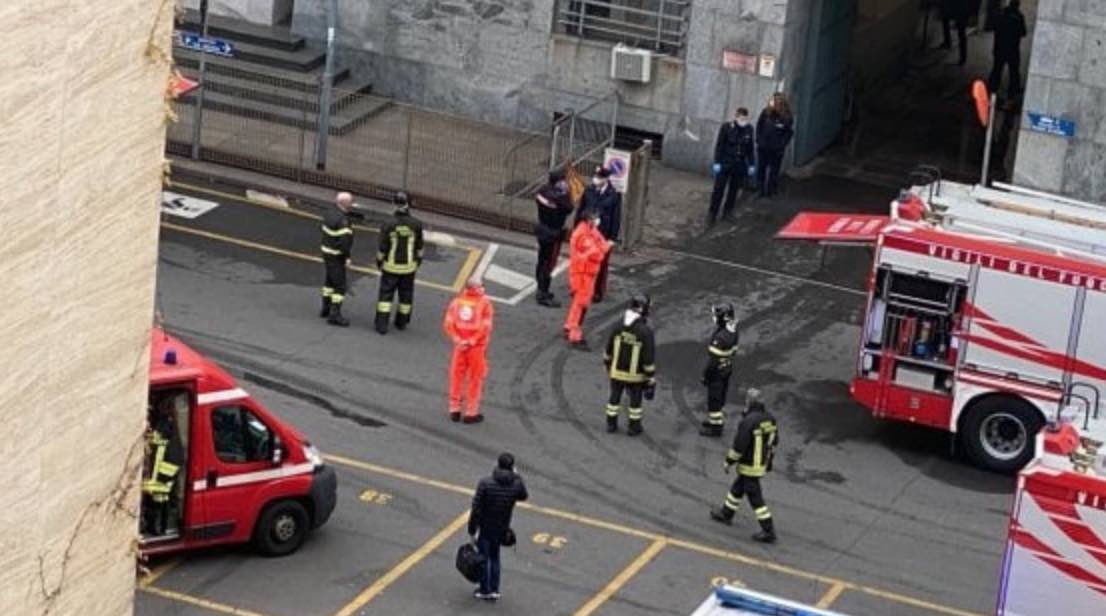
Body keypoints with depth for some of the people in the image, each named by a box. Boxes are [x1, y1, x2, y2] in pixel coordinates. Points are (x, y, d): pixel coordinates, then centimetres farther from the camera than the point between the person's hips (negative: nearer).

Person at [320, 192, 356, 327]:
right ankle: (335, 315, -2)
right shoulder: (342, 220, -27)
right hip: (336, 256, -10)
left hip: (327, 251, 10)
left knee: (330, 281, 22)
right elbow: (344, 240, -29)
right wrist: (347, 257, -16)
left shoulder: (330, 213, 3)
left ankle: (326, 309, 33)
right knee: (340, 285, -4)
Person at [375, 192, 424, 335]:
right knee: (406, 294, 18)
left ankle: (382, 325, 3)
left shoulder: (389, 225, -17)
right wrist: (418, 261, 15)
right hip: (409, 267, 2)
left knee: (386, 294, 7)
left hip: (391, 267, -2)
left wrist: (379, 263, 6)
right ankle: (402, 322, 30)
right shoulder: (416, 224, -12)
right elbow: (419, 246, 0)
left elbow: (382, 248, -11)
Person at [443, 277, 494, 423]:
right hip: (477, 347, -3)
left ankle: (454, 410, 20)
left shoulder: (456, 301, 2)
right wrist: (472, 341, -13)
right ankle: (471, 413, 10)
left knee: (457, 376, 14)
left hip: (459, 345, 3)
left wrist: (457, 340, -9)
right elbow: (486, 326, -15)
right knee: (475, 379, 8)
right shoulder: (484, 303, -9)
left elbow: (448, 324, -5)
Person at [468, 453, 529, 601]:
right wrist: (517, 477, 15)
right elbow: (524, 496, 10)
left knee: (483, 558, 13)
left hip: (484, 528, -4)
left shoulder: (485, 483, -23)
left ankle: (485, 591, 23)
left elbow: (476, 509, -20)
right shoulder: (517, 484, -14)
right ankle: (494, 590, 25)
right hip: (501, 529, 4)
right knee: (494, 557, 22)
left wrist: (472, 530, -10)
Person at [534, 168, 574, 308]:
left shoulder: (543, 190, -3)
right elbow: (568, 209, -16)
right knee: (549, 264, -1)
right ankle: (544, 295, 4)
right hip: (553, 232, -9)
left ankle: (542, 290, 33)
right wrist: (566, 193, -9)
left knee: (543, 260, 19)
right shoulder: (558, 196, -27)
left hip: (542, 227, 9)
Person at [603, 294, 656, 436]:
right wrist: (651, 380, -11)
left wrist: (608, 366, 20)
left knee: (615, 396, 20)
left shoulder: (619, 326, -10)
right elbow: (648, 357, -20)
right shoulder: (645, 331, -24)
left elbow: (609, 350, 2)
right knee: (635, 400, 16)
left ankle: (611, 424, 30)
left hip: (617, 371, 3)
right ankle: (634, 427, 27)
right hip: (635, 374, -3)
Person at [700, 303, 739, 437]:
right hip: (727, 369, 9)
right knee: (720, 396, 23)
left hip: (717, 372, -9)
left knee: (714, 398, 6)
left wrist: (706, 375, -16)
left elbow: (713, 359, -27)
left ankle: (715, 426, 17)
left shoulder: (720, 337, -33)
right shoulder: (733, 331, -4)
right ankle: (716, 419, 38)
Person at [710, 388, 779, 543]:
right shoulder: (769, 418, -1)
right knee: (737, 488, 26)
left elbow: (739, 445, -23)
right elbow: (774, 440, 10)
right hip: (762, 463, 9)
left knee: (755, 498, -1)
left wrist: (729, 462, -10)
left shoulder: (748, 421, -26)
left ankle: (769, 532, 1)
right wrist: (769, 459, 23)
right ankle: (726, 514, 44)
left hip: (749, 466, -9)